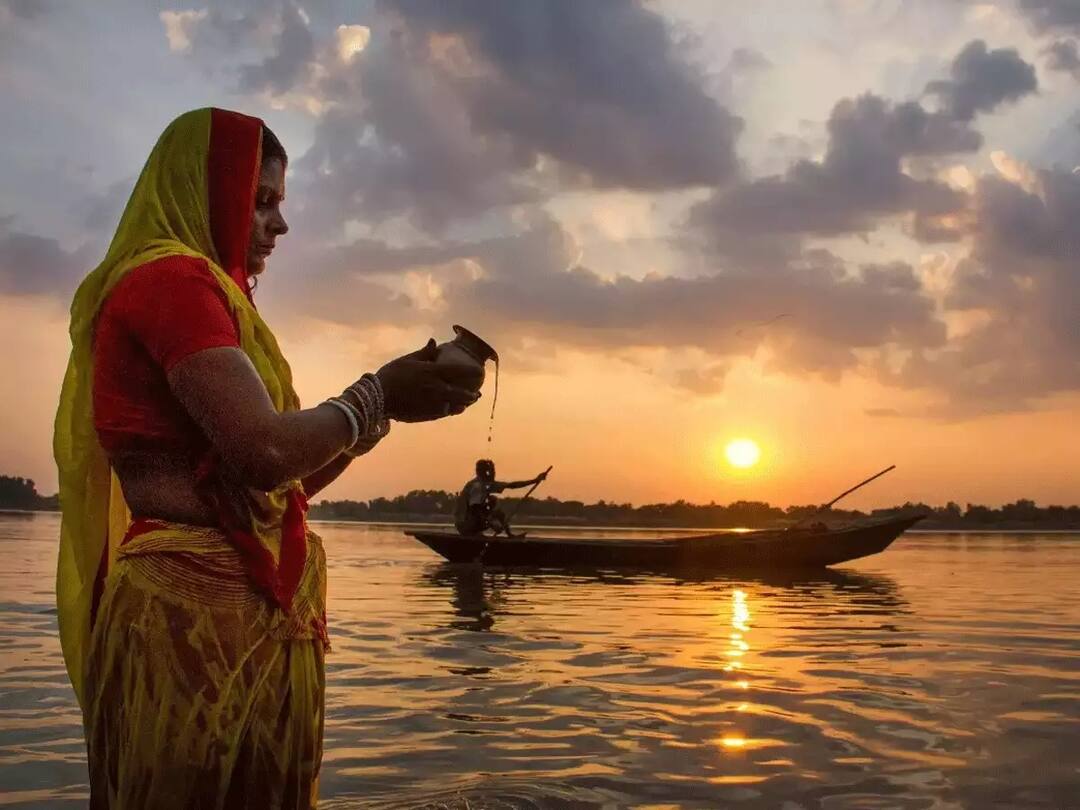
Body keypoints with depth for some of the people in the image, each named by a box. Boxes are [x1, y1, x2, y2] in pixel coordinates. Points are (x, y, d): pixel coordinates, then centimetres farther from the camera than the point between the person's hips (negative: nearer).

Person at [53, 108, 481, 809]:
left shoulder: (194, 288, 21)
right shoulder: (173, 278, -8)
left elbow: (286, 481, 20)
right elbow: (266, 451, -21)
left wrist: (392, 401, 11)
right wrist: (376, 397, -5)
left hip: (240, 609, 10)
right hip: (199, 612, -10)